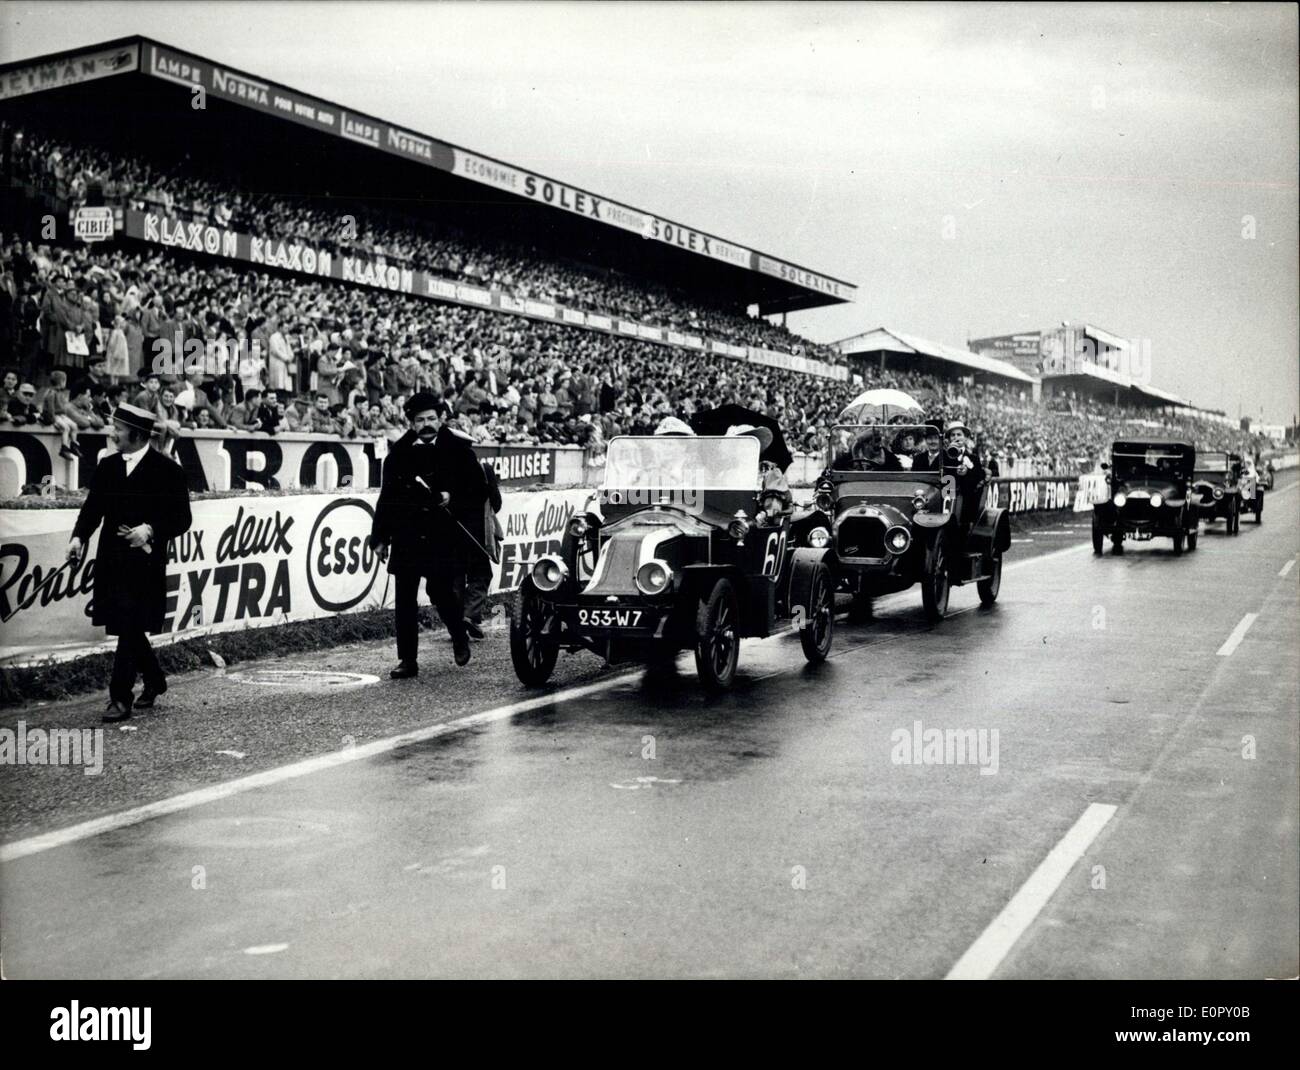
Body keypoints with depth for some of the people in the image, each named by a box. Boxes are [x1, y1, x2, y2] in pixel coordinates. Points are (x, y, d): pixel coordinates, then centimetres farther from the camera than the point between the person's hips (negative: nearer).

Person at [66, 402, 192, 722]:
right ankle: (154, 681, 34)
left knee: (130, 628, -7)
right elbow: (93, 507, 8)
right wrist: (79, 537, -9)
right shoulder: (107, 467, 11)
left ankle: (121, 697, -2)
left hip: (145, 561, -6)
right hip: (112, 560, 6)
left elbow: (182, 518, -5)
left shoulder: (167, 470, -5)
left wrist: (150, 530, -20)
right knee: (128, 629, 13)